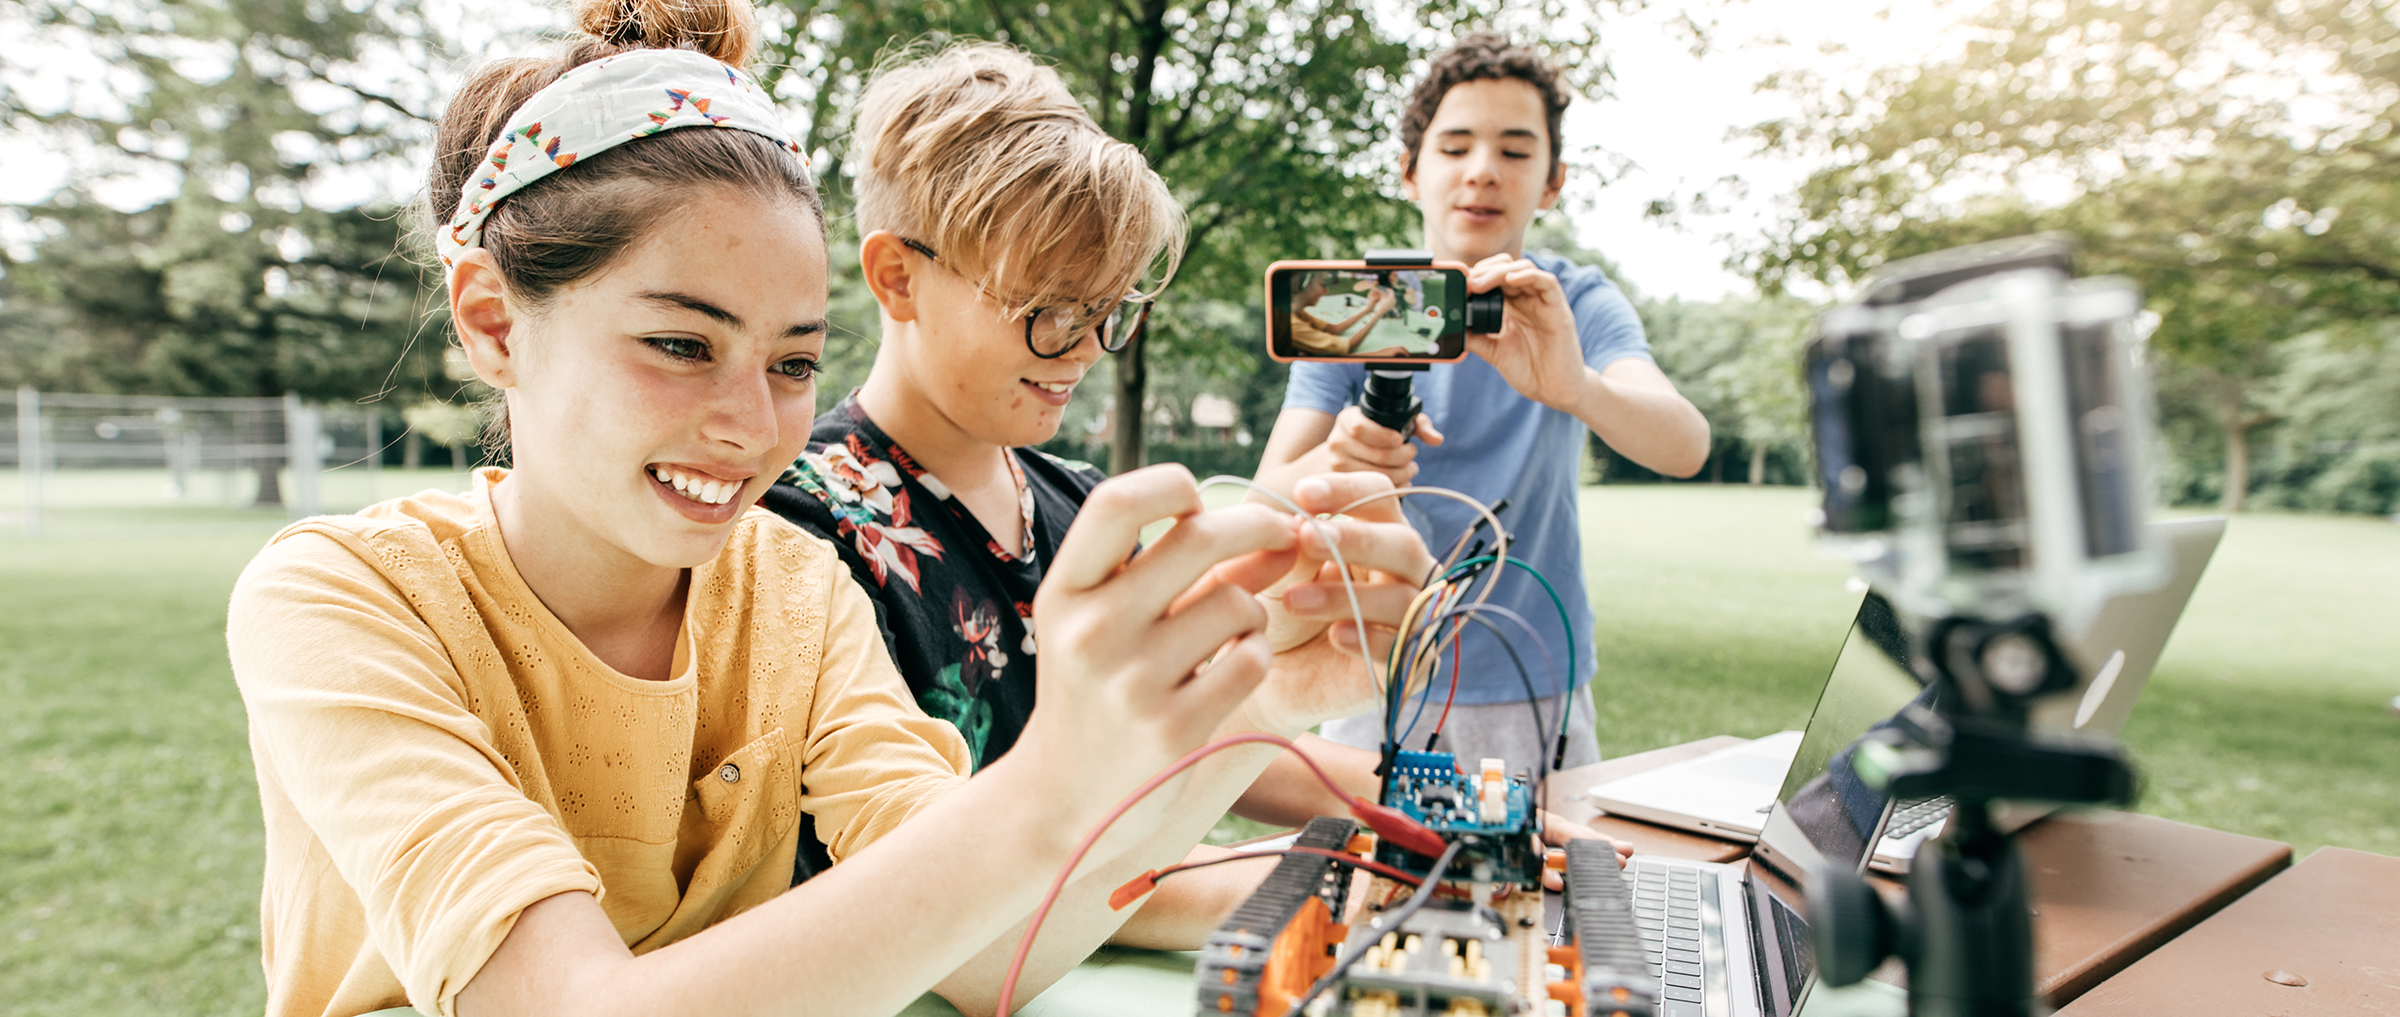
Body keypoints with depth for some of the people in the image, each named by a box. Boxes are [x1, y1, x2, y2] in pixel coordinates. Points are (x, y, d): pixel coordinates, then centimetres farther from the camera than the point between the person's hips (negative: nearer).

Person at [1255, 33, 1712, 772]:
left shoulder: (1578, 305, -5)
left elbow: (1685, 448, -23)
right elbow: (1265, 499, -15)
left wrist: (1577, 387, -45)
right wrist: (1329, 465, -39)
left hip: (1536, 692, 1)